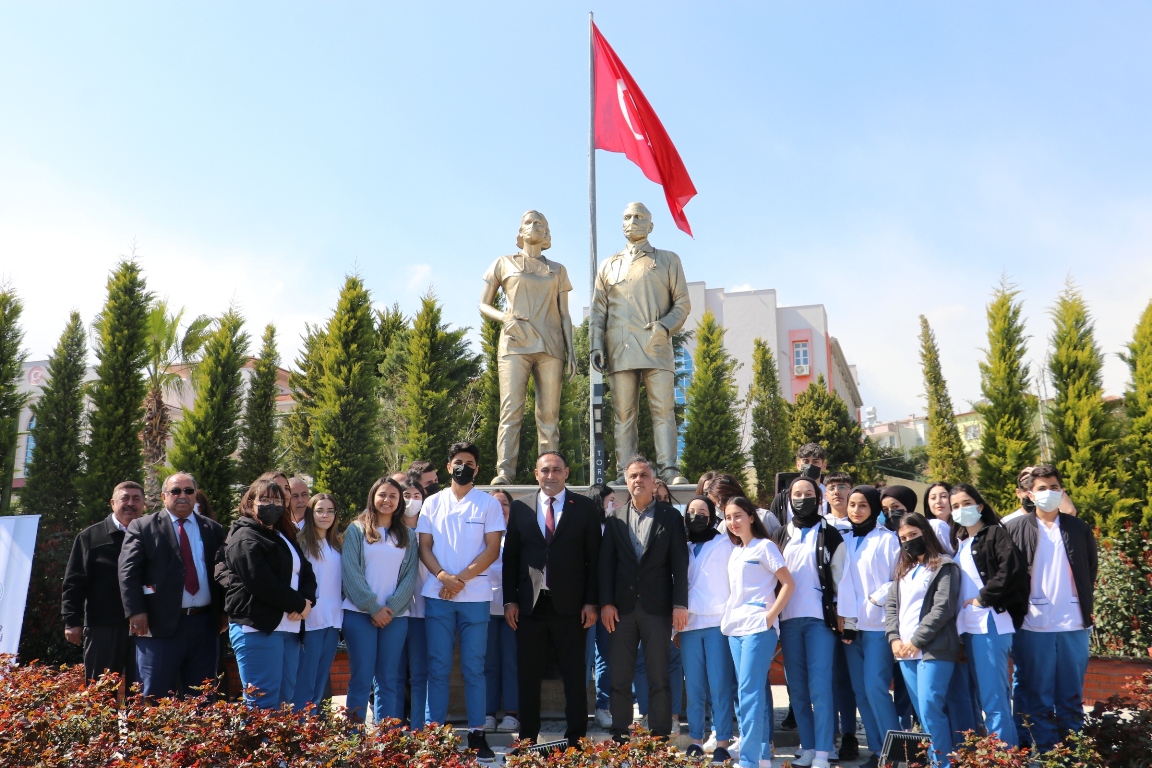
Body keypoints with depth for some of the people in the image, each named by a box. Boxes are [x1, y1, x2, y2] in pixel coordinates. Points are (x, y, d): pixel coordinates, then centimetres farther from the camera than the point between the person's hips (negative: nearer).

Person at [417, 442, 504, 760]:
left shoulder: (489, 504, 3)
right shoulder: (432, 503, 9)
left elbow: (492, 549, -2)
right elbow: (424, 547, 6)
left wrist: (462, 579, -10)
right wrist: (444, 576, -11)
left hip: (475, 596, -1)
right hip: (437, 596, 2)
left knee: (473, 668, 4)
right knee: (437, 668, 5)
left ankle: (477, 734, 10)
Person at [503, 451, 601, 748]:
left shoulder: (585, 507, 1)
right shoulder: (520, 508, 6)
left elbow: (595, 557, 0)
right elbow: (510, 557, 8)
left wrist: (591, 602, -5)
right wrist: (510, 600, 1)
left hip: (570, 606, -2)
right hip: (529, 606, 2)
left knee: (574, 676, 6)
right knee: (529, 676, 9)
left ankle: (576, 740, 17)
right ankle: (527, 740, 21)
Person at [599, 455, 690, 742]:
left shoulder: (671, 517, 4)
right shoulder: (615, 518, 9)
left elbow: (680, 563, -1)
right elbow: (606, 563, 5)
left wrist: (680, 604, -7)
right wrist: (606, 602, -3)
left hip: (658, 608, -2)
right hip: (622, 608, 2)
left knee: (659, 676, 3)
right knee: (619, 677, 6)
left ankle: (660, 736, 11)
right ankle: (619, 735, 15)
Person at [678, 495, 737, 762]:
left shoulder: (725, 544, 6)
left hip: (718, 622, -3)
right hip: (689, 625, 3)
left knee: (720, 686, -4)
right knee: (694, 687, 4)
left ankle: (722, 742, 2)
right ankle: (696, 739, 13)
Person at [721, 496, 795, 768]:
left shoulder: (764, 546, -3)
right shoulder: (735, 553, 17)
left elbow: (788, 584, -8)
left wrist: (770, 616, -13)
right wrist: (728, 616, 9)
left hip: (758, 627, -7)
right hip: (735, 628, 7)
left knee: (750, 691, -11)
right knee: (756, 691, 10)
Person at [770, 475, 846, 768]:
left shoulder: (830, 535, 6)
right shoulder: (780, 537, 15)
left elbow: (840, 577, 4)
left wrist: (841, 616, -1)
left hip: (820, 619, -3)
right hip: (789, 620, 4)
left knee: (820, 687, -9)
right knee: (797, 688, 5)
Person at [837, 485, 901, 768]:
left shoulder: (887, 539, -2)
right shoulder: (844, 540, 11)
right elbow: (838, 579, 12)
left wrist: (875, 600, -11)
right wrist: (839, 613, 2)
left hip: (878, 625, -5)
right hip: (850, 625, 5)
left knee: (875, 688, -11)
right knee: (860, 691, 6)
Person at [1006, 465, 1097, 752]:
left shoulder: (1079, 528, 8)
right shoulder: (1016, 529, 1)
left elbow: (1090, 570, 14)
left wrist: (1085, 605, 7)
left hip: (1073, 624, 2)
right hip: (1033, 625, -2)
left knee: (1071, 696, 9)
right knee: (1038, 697, 4)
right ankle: (1045, 754, 13)